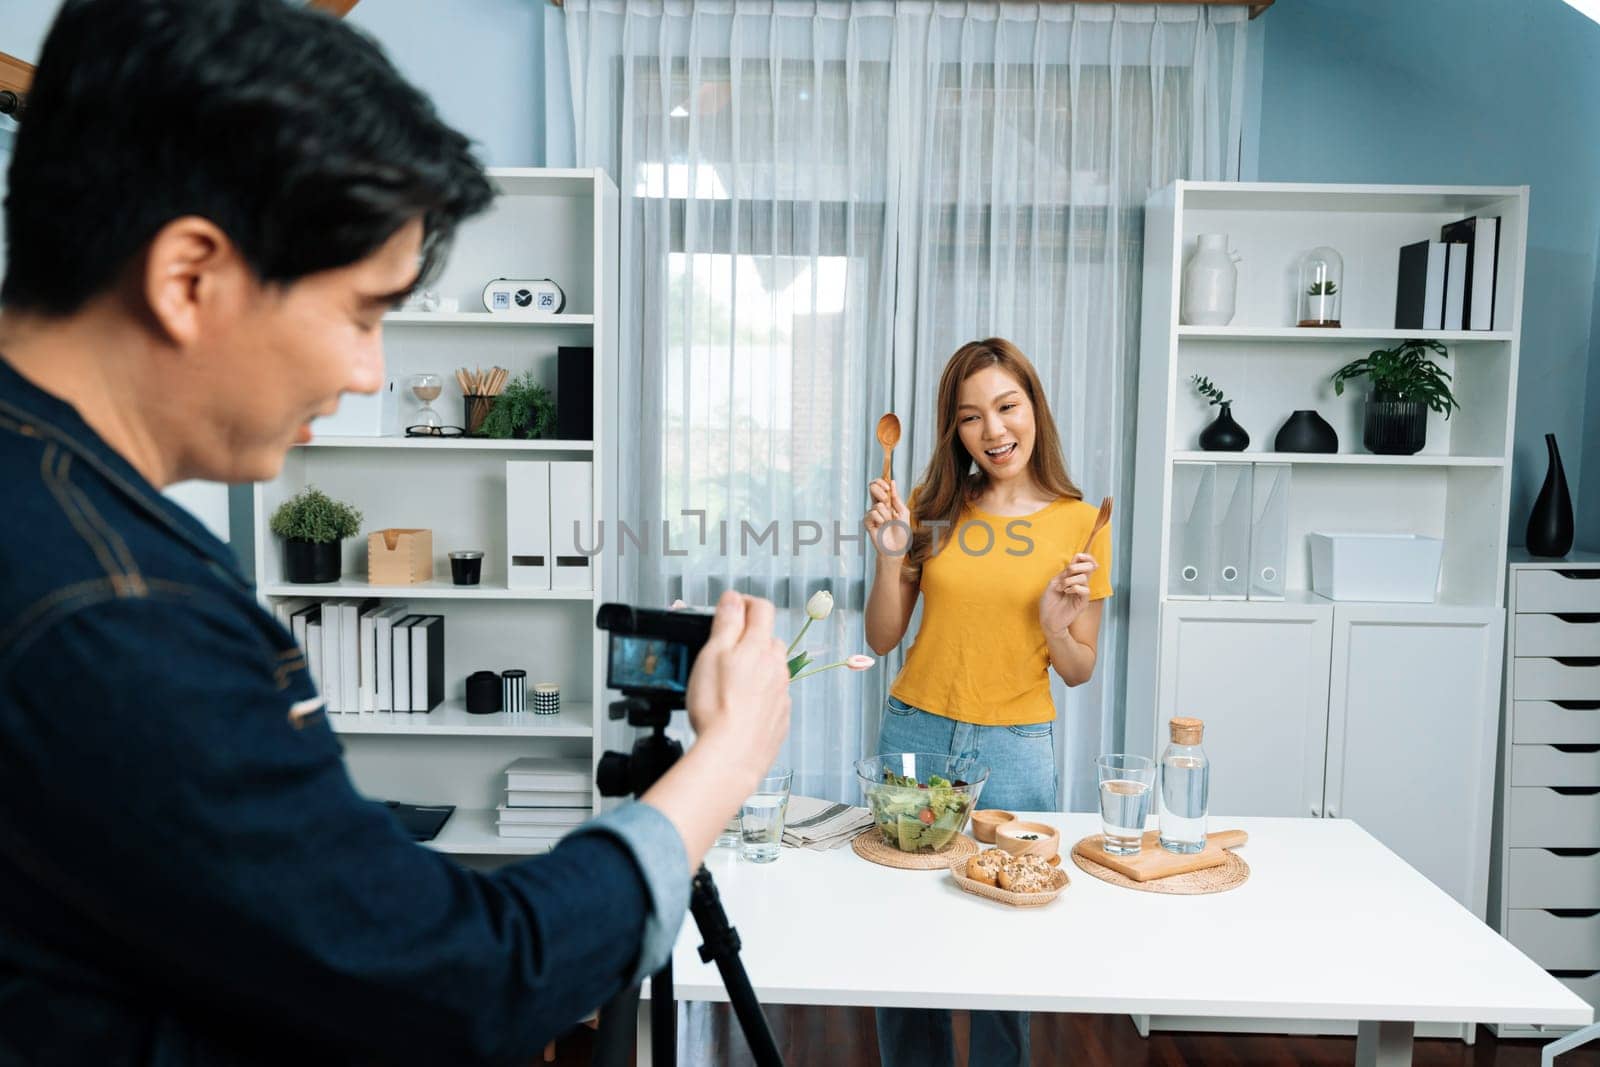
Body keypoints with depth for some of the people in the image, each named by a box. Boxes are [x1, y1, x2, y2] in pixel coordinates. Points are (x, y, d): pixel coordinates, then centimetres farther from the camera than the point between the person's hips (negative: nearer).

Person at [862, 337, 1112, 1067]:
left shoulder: (1078, 523, -2)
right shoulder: (934, 510, 1)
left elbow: (1078, 672, 2)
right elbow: (882, 639, 2)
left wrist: (1057, 622, -17)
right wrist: (892, 555, -12)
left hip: (1016, 750, -1)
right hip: (916, 732, 2)